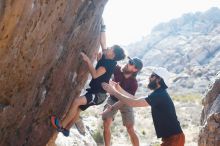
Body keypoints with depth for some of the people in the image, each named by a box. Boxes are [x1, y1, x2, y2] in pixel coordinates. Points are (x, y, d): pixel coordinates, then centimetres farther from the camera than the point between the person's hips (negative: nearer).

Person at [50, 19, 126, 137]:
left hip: (99, 94, -10)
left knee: (77, 102, -27)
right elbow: (103, 42, 13)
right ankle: (66, 129, 24)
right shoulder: (106, 59, 7)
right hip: (95, 92, 10)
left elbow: (95, 74, -27)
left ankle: (61, 126, -21)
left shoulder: (109, 63, -18)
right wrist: (102, 27, 12)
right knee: (78, 108, 12)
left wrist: (88, 61, -26)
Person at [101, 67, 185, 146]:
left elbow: (133, 103, -21)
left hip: (174, 138, -10)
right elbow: (137, 100, 17)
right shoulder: (159, 94, 14)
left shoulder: (159, 95, -19)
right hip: (172, 137, 10)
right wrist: (120, 90, 13)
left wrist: (113, 92, -13)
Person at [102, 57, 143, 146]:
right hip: (112, 100, 3)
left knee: (130, 129, -8)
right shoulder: (118, 70, -20)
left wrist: (111, 108, -35)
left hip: (125, 103, -3)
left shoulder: (133, 84, -27)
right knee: (106, 125, -9)